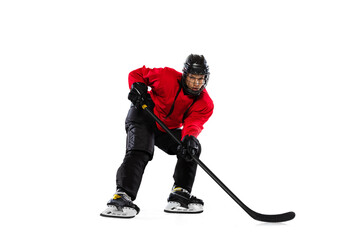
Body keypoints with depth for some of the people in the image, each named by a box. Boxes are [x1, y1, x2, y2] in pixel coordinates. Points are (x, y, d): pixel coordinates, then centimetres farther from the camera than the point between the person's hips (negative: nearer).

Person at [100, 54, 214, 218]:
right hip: (143, 116, -5)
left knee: (193, 148, -10)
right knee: (140, 152, -28)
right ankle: (121, 197, -41)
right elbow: (136, 74, -8)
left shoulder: (205, 104, -14)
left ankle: (179, 195, -7)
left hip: (168, 130, 5)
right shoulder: (167, 77, -22)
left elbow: (193, 124, -32)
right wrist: (137, 86, -30)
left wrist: (189, 138, -54)